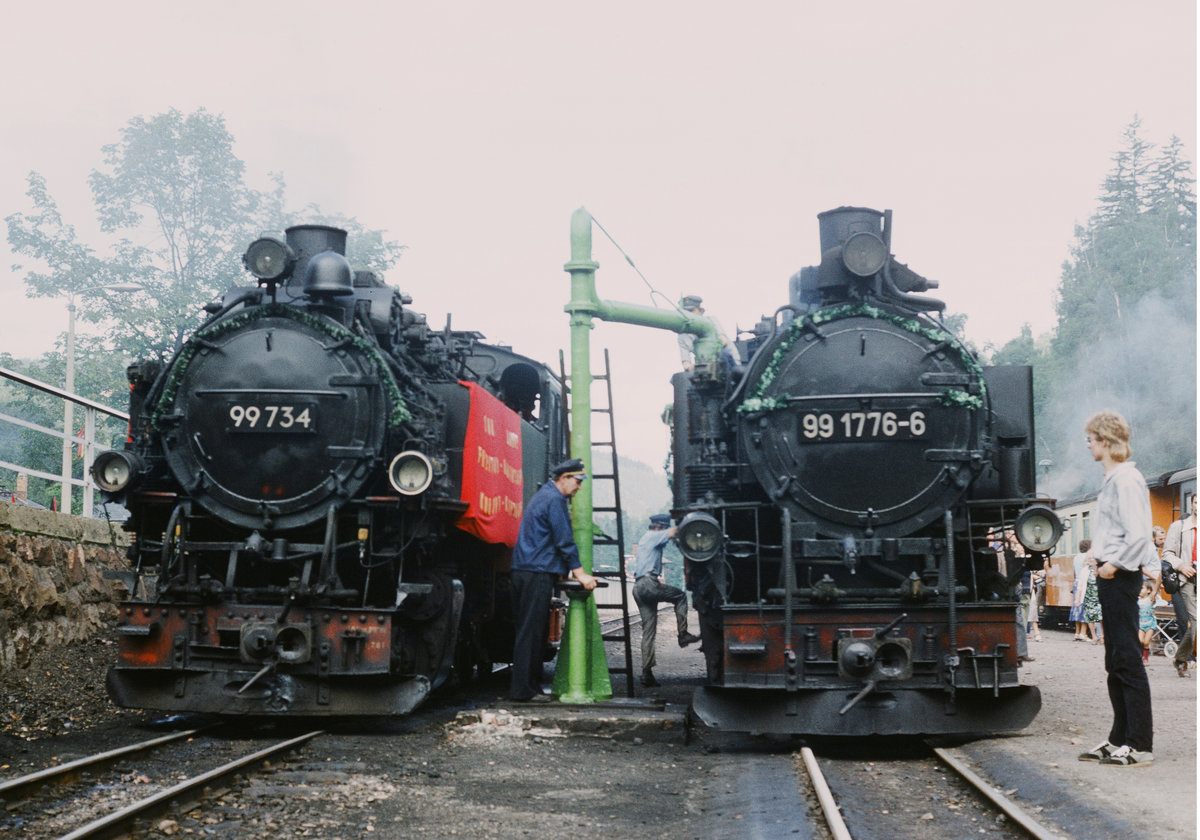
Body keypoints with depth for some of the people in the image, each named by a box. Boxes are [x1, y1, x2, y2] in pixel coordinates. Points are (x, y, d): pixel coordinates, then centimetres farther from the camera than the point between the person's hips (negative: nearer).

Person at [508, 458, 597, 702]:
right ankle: (523, 689, -7)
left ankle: (530, 685, 15)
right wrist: (580, 573, -9)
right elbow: (564, 540, -13)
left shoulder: (543, 495, 23)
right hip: (538, 574, -10)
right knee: (531, 632, -8)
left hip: (525, 572, 10)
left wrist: (570, 572, 29)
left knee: (530, 630, 11)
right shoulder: (554, 499, -10)